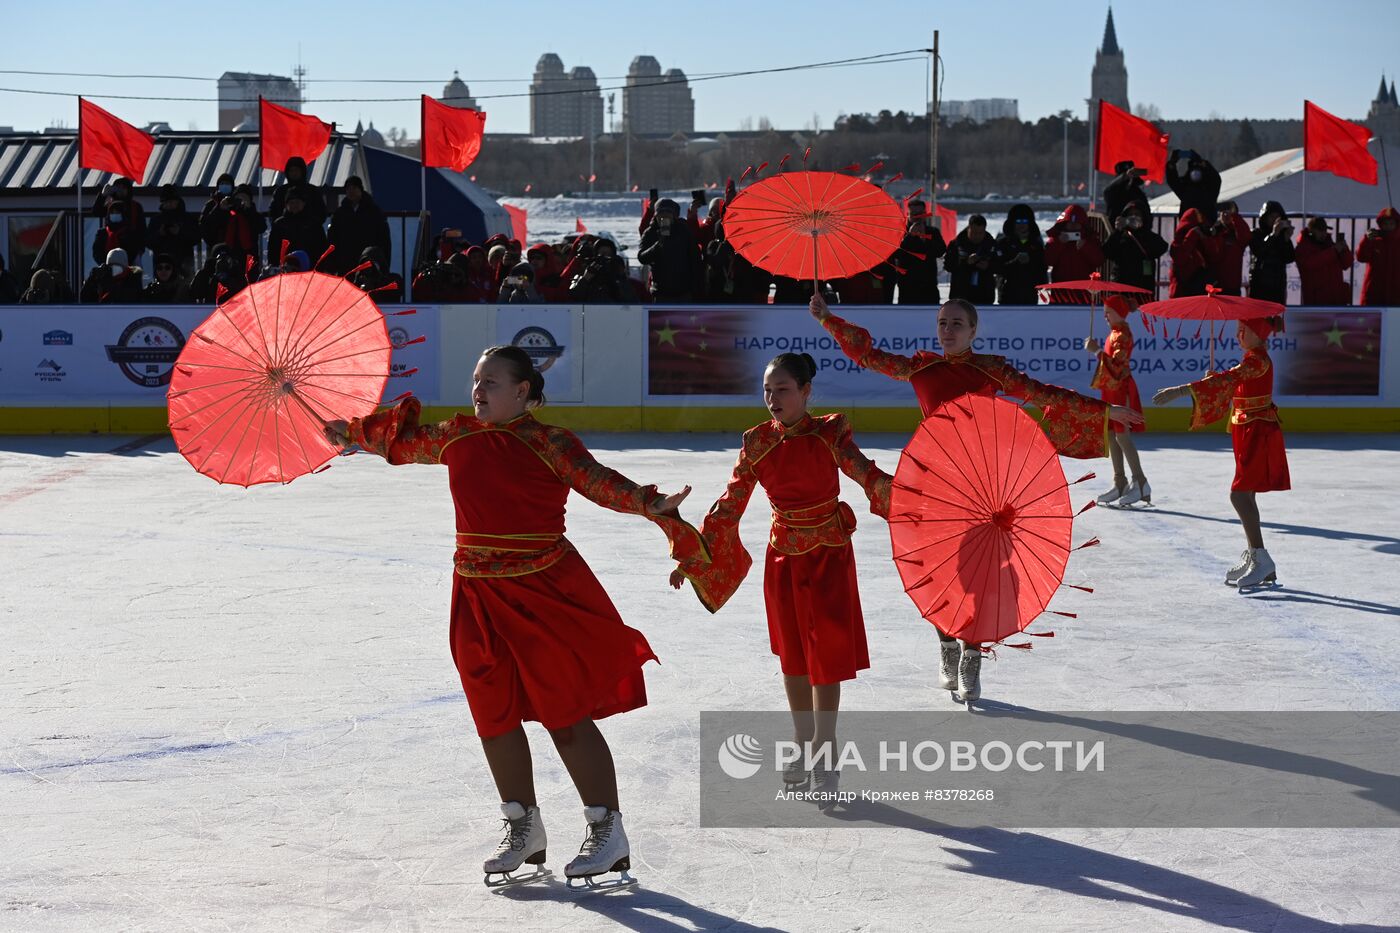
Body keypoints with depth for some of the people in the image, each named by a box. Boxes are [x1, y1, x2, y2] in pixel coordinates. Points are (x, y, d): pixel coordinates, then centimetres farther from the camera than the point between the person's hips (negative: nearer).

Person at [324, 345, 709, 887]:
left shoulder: (548, 444, -8)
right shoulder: (456, 438, 8)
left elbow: (600, 483, -18)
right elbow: (401, 442, 26)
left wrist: (652, 506, -33)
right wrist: (351, 433, 33)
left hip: (546, 595, -6)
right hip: (480, 598, 6)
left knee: (565, 715, -4)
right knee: (495, 716, 10)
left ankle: (608, 830, 7)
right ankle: (524, 828, 27)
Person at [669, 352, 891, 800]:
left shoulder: (830, 433, -12)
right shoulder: (758, 442, -5)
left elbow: (866, 474, -24)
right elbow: (729, 505, -1)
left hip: (829, 554, -3)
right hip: (783, 555, 3)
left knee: (826, 657, -1)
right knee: (792, 657, 10)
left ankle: (824, 761, 9)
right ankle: (805, 750, 26)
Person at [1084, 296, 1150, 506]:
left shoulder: (1122, 334, -15)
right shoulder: (1114, 333, 13)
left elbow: (1117, 364, -25)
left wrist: (1096, 351, -24)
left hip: (1120, 388, -10)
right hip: (1111, 388, 10)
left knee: (1122, 436, -10)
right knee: (1111, 435, 10)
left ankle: (1140, 483, -7)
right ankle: (1120, 484, 14)